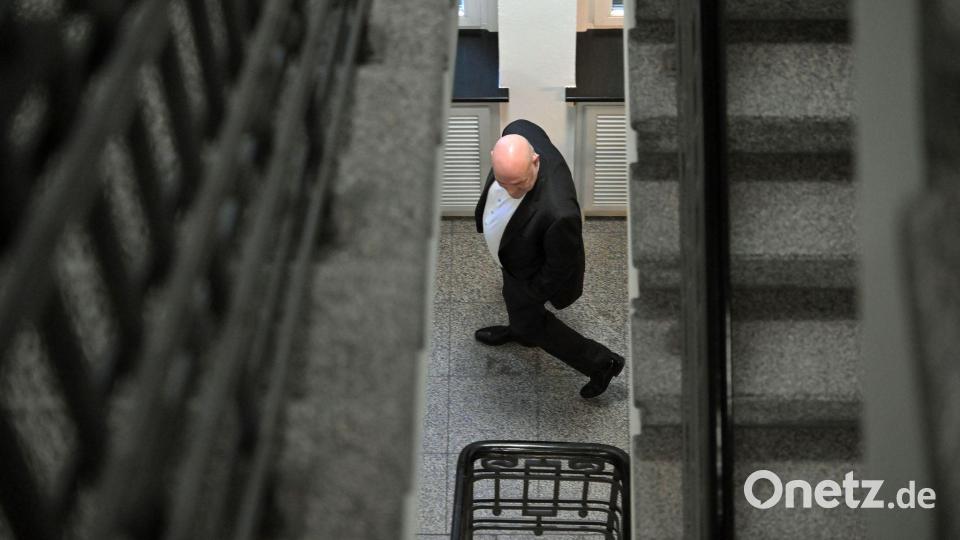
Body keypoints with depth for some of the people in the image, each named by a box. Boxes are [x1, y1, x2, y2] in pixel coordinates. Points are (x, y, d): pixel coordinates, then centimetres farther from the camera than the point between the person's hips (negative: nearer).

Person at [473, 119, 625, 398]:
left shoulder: (557, 212, -50)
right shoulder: (517, 134, -33)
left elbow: (561, 266, -30)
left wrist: (534, 291, -11)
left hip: (528, 270, -7)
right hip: (511, 241, 7)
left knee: (530, 322, 22)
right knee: (514, 297, 36)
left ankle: (601, 362, 40)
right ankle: (518, 330, 70)